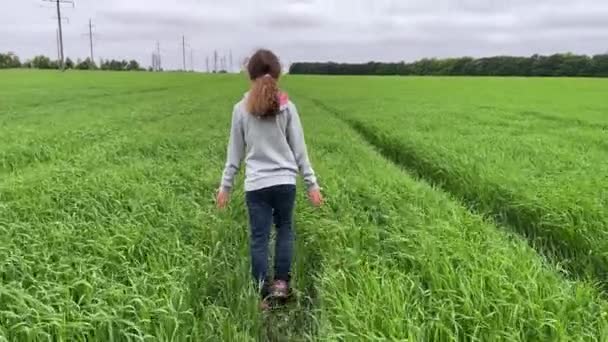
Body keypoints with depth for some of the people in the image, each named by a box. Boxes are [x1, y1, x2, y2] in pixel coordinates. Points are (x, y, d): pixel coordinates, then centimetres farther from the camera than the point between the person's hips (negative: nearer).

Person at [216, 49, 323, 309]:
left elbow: (235, 153, 3)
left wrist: (225, 185, 13)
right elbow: (299, 149, 0)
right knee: (285, 229, 22)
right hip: (285, 182, 1)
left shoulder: (241, 109, -1)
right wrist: (312, 183, 7)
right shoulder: (287, 107, -2)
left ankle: (262, 294, 14)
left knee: (259, 239, 8)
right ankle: (281, 281, 19)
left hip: (256, 185, 0)